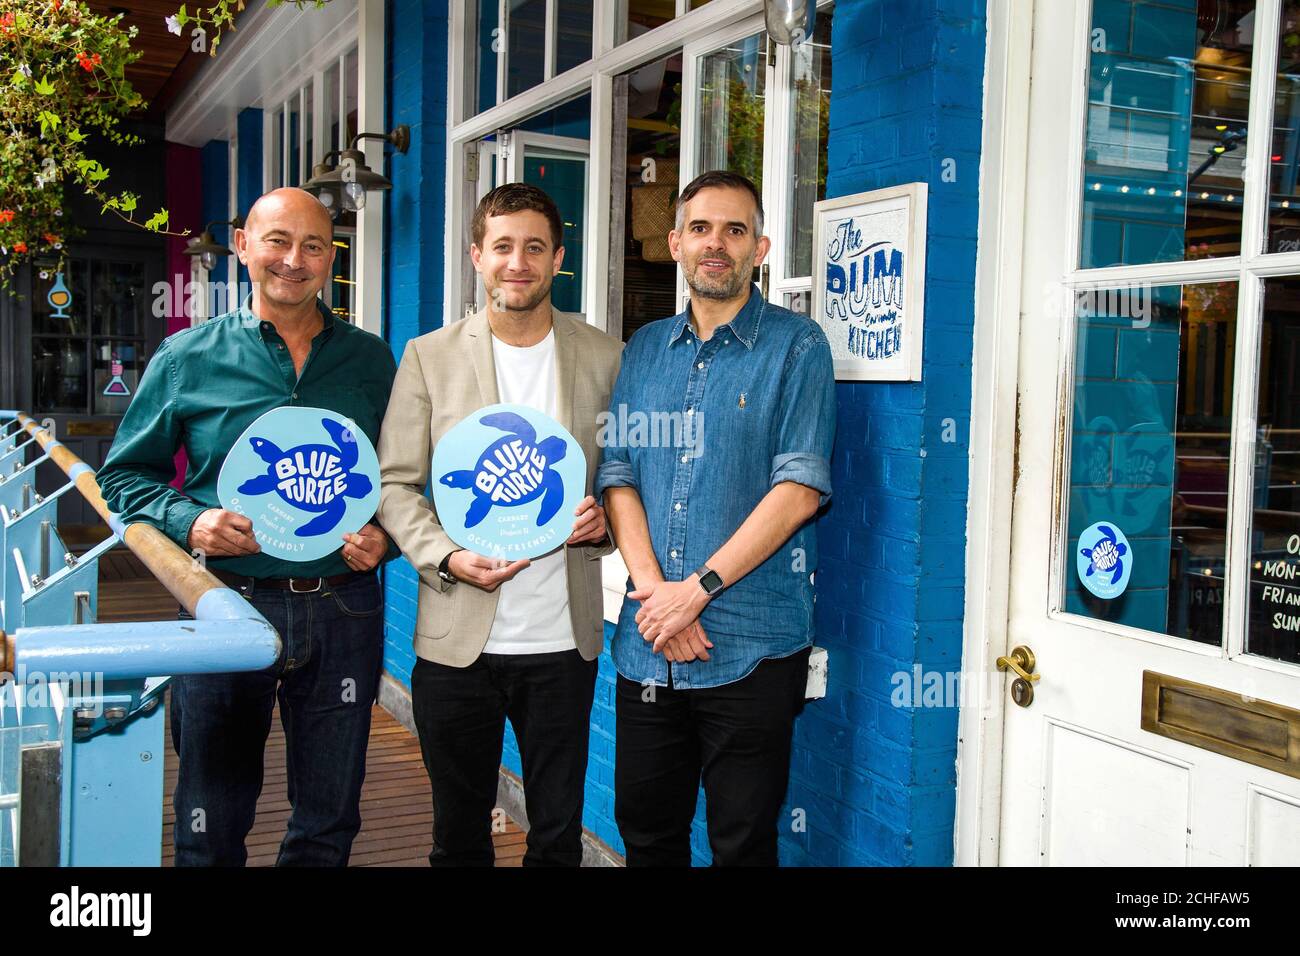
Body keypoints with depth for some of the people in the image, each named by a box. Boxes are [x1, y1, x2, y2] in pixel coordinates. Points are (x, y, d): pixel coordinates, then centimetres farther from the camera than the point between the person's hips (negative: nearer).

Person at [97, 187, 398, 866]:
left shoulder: (370, 361, 6)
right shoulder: (187, 359, 2)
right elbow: (127, 475, 7)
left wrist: (384, 537, -6)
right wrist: (189, 522, -11)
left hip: (342, 610, 1)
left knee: (328, 822, 14)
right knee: (211, 827, 12)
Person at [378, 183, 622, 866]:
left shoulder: (605, 357, 4)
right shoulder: (429, 355, 2)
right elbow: (394, 483, 2)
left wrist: (606, 518, -10)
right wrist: (447, 557, -14)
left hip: (564, 638, 1)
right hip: (457, 638, 0)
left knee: (558, 836, 11)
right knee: (459, 835, 14)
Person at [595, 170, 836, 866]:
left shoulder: (797, 347, -3)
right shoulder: (645, 349, 12)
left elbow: (799, 489, -11)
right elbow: (616, 475, 5)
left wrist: (699, 588, -16)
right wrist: (654, 591, -10)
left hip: (752, 647, -4)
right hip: (647, 643, 5)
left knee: (742, 844, 7)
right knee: (645, 832, 16)